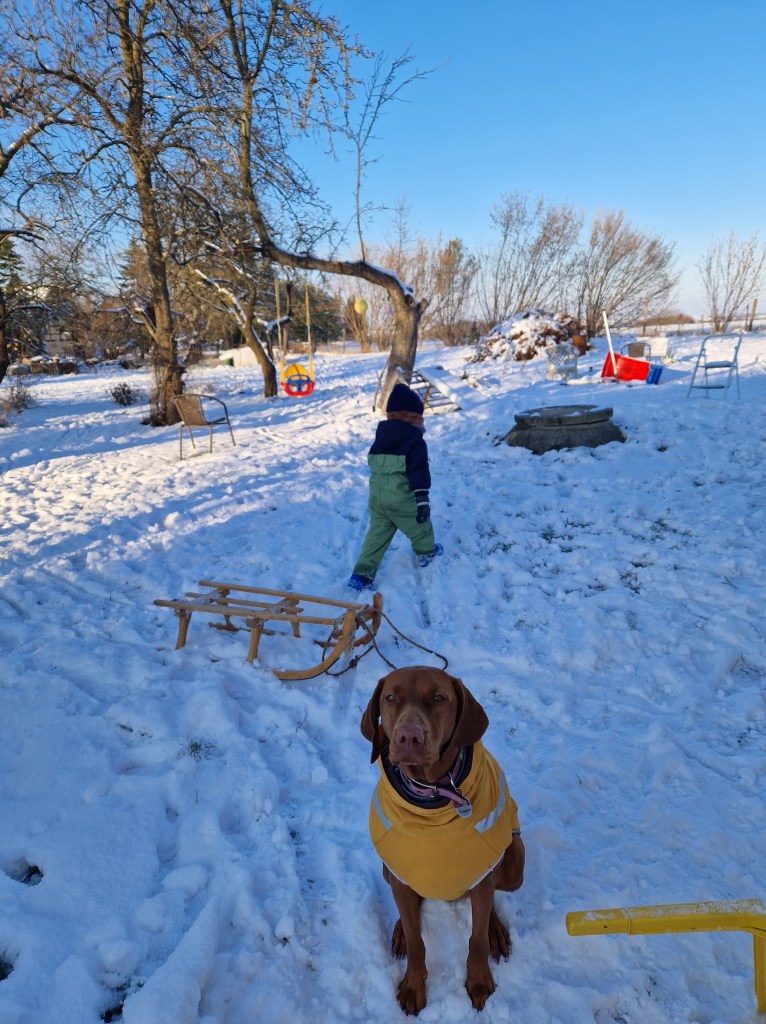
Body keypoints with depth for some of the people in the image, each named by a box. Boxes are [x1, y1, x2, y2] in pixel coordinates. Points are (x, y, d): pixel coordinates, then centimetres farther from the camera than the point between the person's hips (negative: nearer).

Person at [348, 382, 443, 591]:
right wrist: (422, 502, -14)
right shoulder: (415, 441, -9)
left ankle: (361, 575, 3)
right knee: (420, 526, 21)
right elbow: (419, 473, -15)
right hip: (402, 500, -5)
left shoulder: (379, 439, 12)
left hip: (376, 498, 6)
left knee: (376, 535, 10)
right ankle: (426, 552, 43)